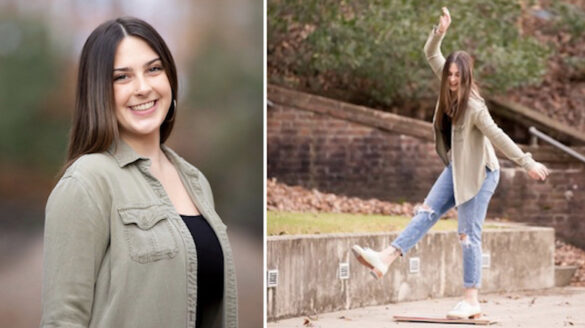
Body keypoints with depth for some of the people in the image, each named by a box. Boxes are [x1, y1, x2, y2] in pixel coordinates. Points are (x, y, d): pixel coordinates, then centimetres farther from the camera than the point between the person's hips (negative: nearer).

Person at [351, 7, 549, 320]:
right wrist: (439, 32, -14)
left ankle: (471, 300, 2)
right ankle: (385, 259, -7)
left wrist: (528, 162, -25)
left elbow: (498, 137, -25)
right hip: (456, 169, 8)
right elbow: (431, 55, 2)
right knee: (428, 212, 0)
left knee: (469, 234, -4)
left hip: (479, 174, -8)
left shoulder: (473, 106, -24)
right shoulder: (450, 89, -3)